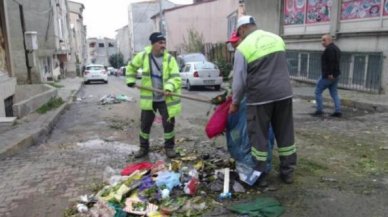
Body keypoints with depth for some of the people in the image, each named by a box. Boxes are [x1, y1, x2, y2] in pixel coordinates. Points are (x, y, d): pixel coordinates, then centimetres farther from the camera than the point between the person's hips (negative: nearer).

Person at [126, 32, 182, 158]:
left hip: (166, 98, -1)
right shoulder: (143, 56, -4)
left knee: (168, 123, 2)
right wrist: (130, 80, 9)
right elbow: (131, 66, 16)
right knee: (145, 124, 9)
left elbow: (176, 78, -17)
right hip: (148, 98, 2)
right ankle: (144, 147, 28)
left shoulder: (170, 59, -10)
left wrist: (169, 87, -35)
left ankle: (169, 147, 22)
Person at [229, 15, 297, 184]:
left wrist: (235, 102, 7)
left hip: (260, 96, -5)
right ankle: (288, 172, 22)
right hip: (284, 93, 5)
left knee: (259, 135, 8)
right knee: (285, 133, 12)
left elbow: (239, 79, -5)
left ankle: (258, 173, 17)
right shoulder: (277, 38, 11)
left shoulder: (243, 47, -5)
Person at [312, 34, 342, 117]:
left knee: (318, 91, 0)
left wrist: (330, 73, -25)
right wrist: (334, 74, 16)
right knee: (334, 93, 11)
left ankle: (319, 110, 2)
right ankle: (338, 111, 10)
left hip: (328, 76, -10)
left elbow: (331, 62, -25)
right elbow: (336, 62, 19)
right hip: (335, 75, 10)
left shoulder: (329, 49, -14)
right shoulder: (336, 48, 18)